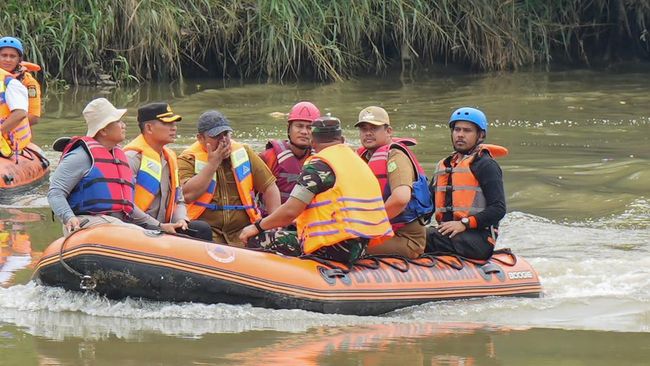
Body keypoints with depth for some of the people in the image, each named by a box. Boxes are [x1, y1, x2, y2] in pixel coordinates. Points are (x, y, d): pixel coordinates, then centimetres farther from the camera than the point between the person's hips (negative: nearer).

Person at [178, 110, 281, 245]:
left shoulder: (244, 152, 12)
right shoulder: (188, 159, 1)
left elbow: (269, 187, 14)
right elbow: (187, 195, -16)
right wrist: (213, 163, -11)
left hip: (242, 231, 3)